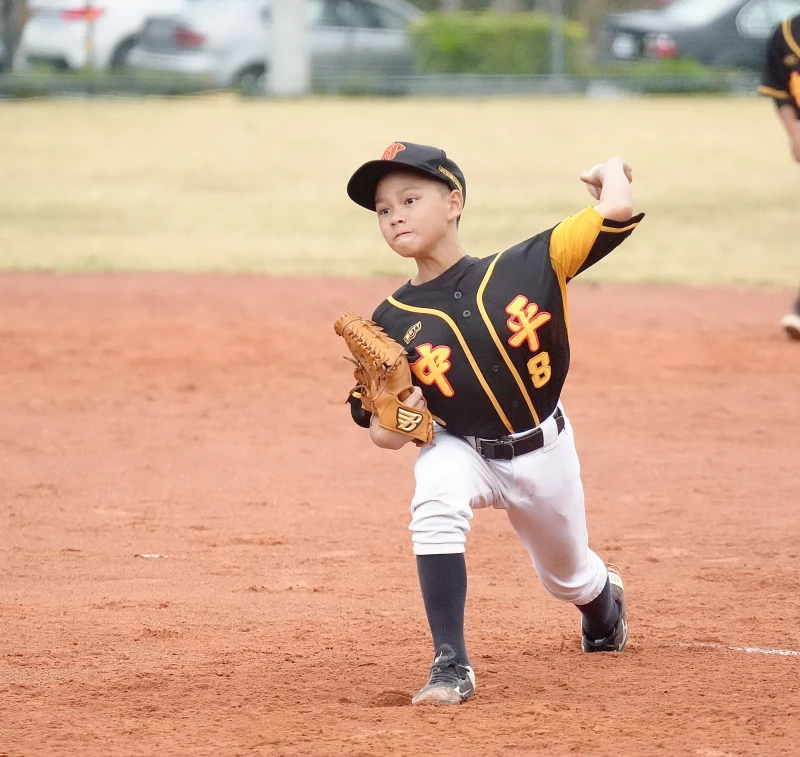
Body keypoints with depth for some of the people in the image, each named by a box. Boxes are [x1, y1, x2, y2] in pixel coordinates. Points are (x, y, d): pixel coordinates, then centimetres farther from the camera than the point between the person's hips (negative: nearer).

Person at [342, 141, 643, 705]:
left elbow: (617, 210, -24)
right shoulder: (393, 322, -16)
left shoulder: (525, 269, -20)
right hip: (458, 448, -1)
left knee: (569, 577, 21)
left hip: (542, 451, 1)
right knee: (435, 505, -36)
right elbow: (384, 434, -10)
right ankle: (451, 666, -29)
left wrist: (610, 171, -3)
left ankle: (604, 596, 62)